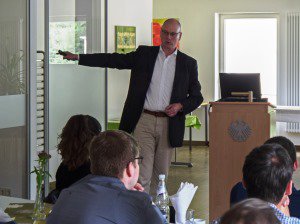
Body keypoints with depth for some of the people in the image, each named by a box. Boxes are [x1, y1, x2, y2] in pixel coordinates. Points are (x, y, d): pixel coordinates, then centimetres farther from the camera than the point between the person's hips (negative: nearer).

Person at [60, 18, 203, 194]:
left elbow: (196, 96, 11)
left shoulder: (188, 63, 8)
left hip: (169, 124, 1)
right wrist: (77, 58, -1)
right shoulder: (144, 54, 7)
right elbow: (114, 60, 5)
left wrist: (180, 106, -9)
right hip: (144, 120, -1)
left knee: (161, 174, 10)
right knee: (141, 175, -8)